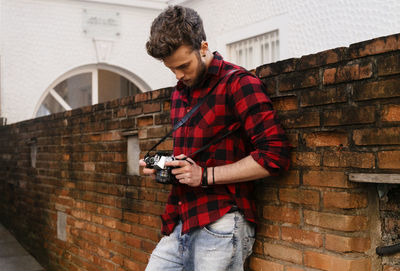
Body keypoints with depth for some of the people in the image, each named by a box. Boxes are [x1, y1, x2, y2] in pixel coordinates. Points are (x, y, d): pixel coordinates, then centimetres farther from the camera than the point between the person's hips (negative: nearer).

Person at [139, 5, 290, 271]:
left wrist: (206, 175, -16)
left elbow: (274, 155, -18)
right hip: (180, 226, 8)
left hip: (220, 227, -7)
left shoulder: (237, 83, -9)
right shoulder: (180, 93, 18)